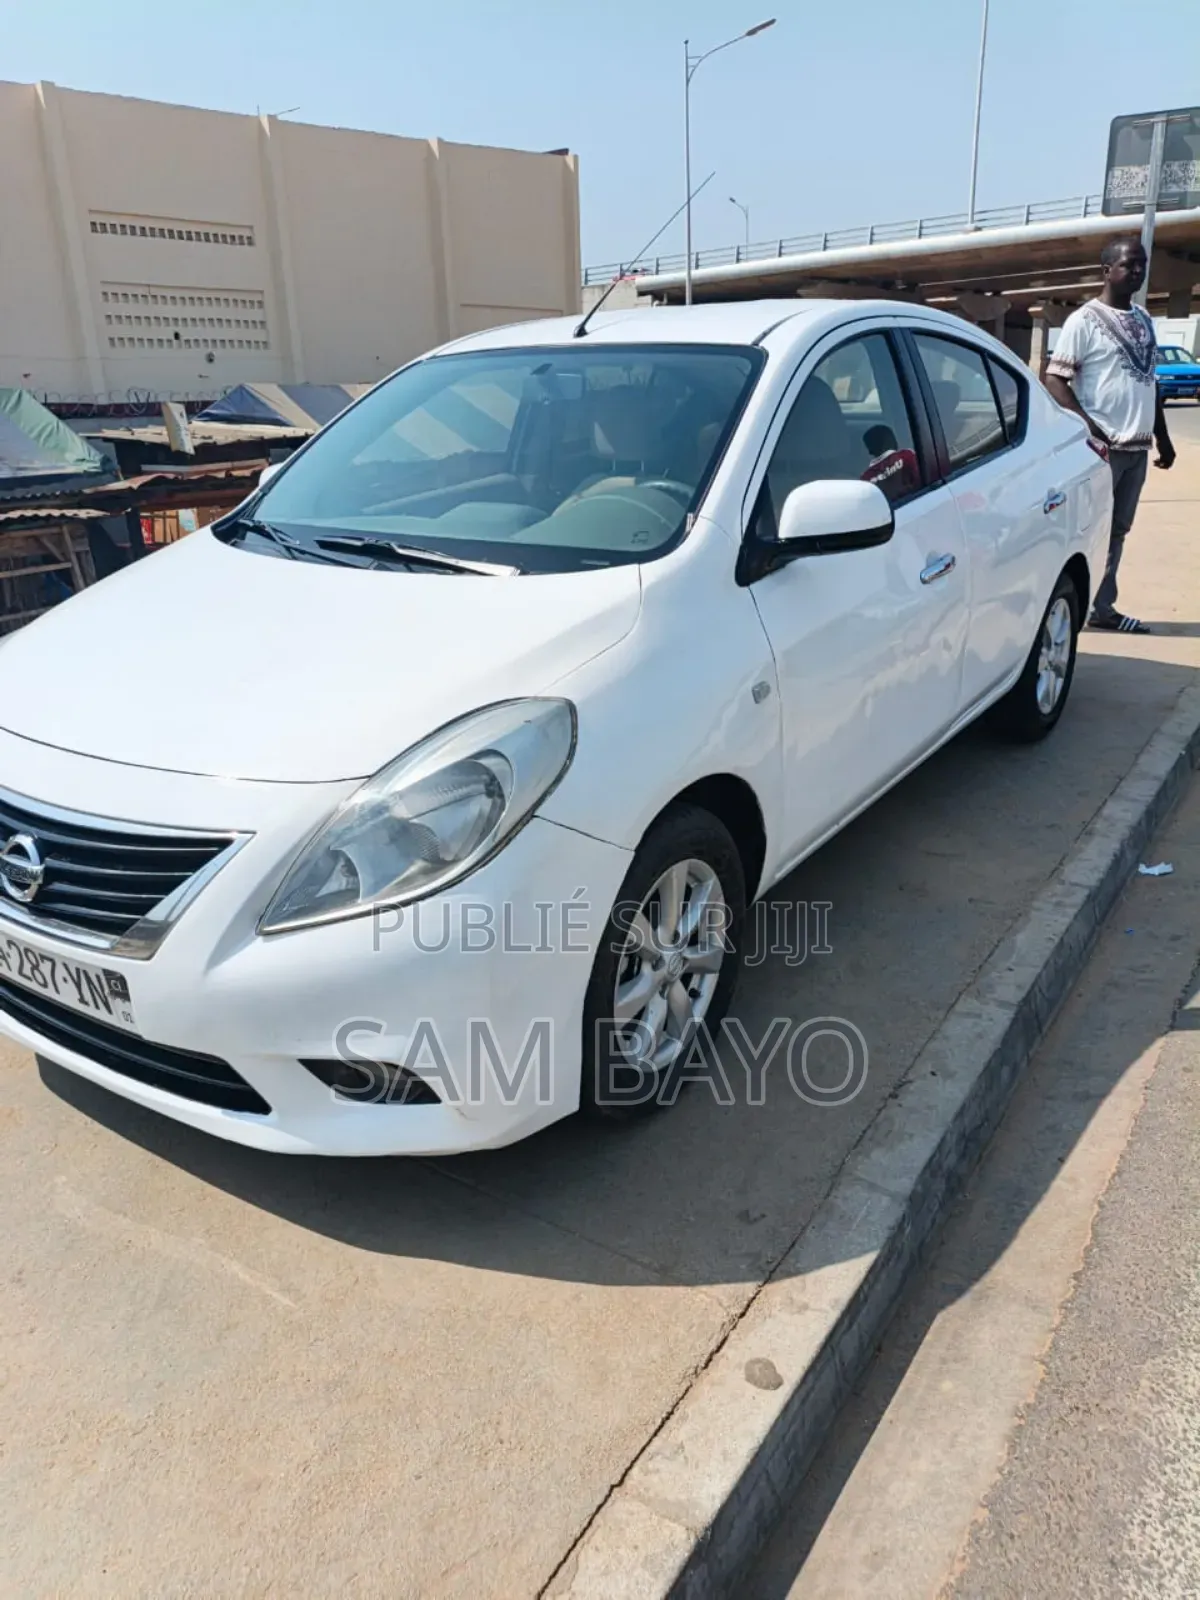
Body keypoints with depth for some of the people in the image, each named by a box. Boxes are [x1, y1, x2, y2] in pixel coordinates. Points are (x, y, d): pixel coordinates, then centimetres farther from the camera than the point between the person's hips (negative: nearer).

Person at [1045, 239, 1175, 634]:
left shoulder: (1144, 321, 17)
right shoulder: (1085, 320, -5)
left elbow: (1150, 383, 22)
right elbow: (1055, 379, -12)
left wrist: (1163, 437, 18)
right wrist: (1087, 426, -21)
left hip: (1137, 447, 7)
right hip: (1102, 447, -7)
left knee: (1116, 531, 8)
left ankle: (1102, 607, 13)